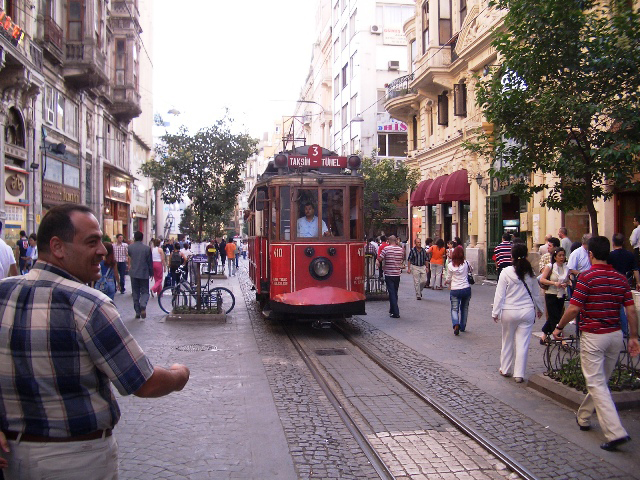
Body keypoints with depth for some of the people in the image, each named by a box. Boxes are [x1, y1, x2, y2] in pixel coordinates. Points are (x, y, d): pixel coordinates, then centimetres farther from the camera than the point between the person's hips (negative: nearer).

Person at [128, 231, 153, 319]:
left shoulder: (130, 247, -3)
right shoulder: (147, 248, -7)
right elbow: (150, 262, -2)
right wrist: (151, 273, 9)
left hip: (133, 273, 1)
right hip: (144, 273, -1)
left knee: (135, 293, 10)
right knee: (145, 292, 7)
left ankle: (137, 312, 11)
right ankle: (143, 306, -19)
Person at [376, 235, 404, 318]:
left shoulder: (386, 249, -10)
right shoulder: (401, 249, 2)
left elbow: (379, 259, -11)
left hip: (389, 274, -4)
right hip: (397, 274, 4)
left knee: (392, 293, -3)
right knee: (395, 293, 17)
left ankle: (396, 313, -8)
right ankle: (392, 310, 29)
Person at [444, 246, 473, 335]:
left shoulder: (450, 265, -9)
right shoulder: (466, 263, -4)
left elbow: (448, 279, 2)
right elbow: (471, 271, 17)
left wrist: (446, 282, 23)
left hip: (455, 290, -2)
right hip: (466, 289, 2)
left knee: (454, 309, 5)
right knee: (464, 308, 19)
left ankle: (456, 324, -21)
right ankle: (462, 327, 26)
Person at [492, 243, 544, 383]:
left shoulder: (506, 272, -10)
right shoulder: (530, 273, 0)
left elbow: (500, 294, -8)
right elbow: (536, 294, 11)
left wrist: (496, 312, -1)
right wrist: (539, 308, 27)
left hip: (509, 312, -2)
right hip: (527, 311, 2)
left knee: (507, 341, 14)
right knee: (523, 343, 4)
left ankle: (506, 369, 27)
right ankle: (519, 374, 7)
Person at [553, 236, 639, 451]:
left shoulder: (587, 277, -14)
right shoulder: (621, 278, 4)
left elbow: (573, 309, -16)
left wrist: (559, 327, -2)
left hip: (593, 336, -7)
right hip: (616, 336, 7)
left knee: (597, 384, -4)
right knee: (600, 380, 19)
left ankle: (616, 432, -11)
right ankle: (583, 417, 36)